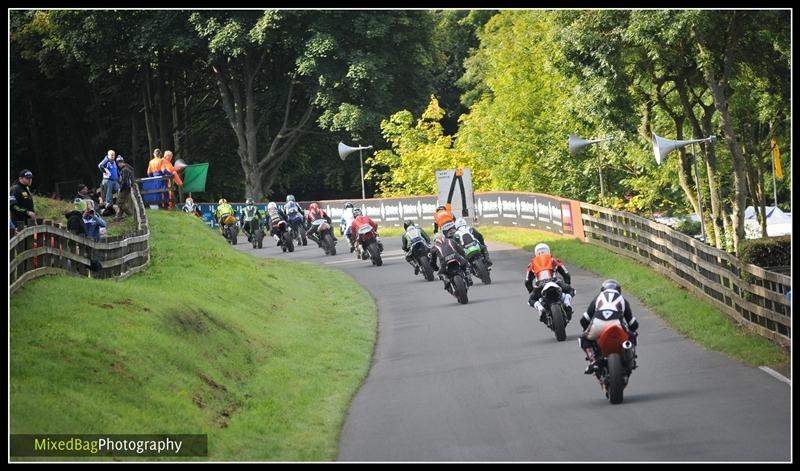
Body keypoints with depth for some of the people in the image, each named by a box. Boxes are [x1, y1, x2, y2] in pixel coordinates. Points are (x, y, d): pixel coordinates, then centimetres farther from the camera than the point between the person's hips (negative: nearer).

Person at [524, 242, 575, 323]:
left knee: (531, 300, 27)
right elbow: (566, 275, 26)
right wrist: (566, 287, 40)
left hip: (540, 285, 0)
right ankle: (567, 303, -7)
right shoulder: (553, 260, 27)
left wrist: (532, 292, 43)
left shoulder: (532, 263, 28)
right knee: (570, 290, 25)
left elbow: (527, 282, 28)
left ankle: (540, 308, -6)